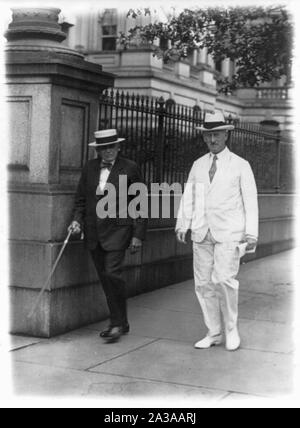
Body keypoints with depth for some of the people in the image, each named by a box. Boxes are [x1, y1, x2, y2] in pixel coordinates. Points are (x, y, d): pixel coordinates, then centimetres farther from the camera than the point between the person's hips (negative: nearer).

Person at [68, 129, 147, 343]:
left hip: (117, 230, -5)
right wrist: (77, 220, -1)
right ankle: (119, 323, 21)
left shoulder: (130, 168, -1)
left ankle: (118, 323, -1)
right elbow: (81, 199, 16)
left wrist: (138, 235, -4)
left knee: (112, 273, -15)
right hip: (93, 232, 5)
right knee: (105, 278, 8)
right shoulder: (90, 167, 12)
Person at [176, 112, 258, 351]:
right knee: (203, 284, 3)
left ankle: (232, 329, 1)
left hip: (229, 233, -4)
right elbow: (188, 197, 13)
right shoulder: (198, 165, 14)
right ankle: (214, 334, 15)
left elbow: (250, 201, 1)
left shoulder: (240, 165, 4)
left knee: (223, 279, -18)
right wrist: (182, 225, 1)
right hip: (202, 233, 4)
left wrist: (252, 233, -7)